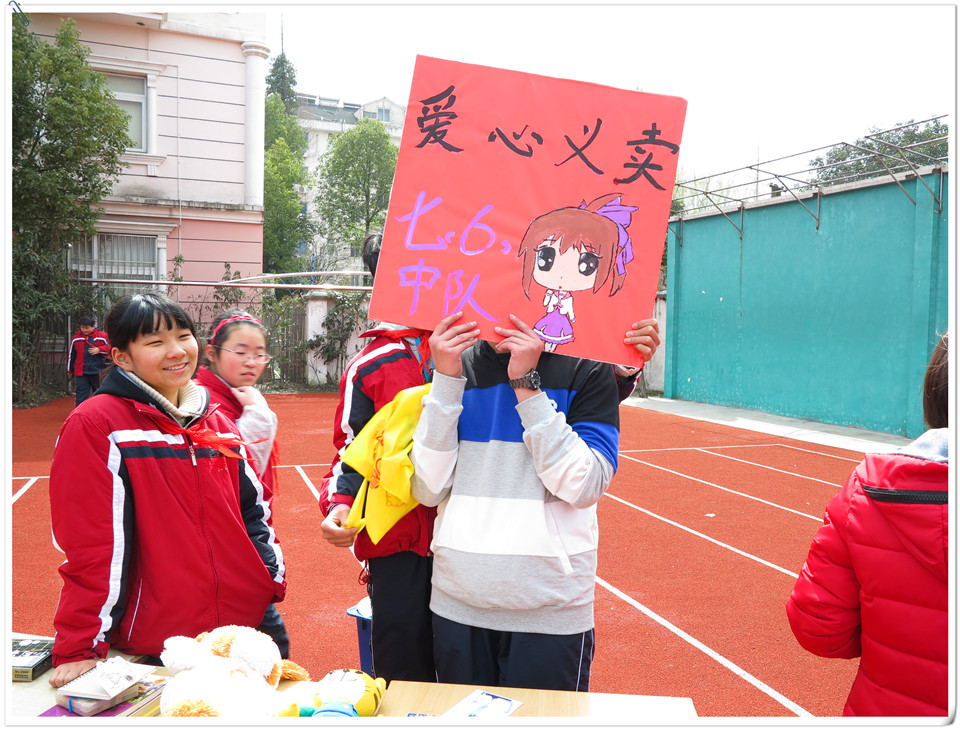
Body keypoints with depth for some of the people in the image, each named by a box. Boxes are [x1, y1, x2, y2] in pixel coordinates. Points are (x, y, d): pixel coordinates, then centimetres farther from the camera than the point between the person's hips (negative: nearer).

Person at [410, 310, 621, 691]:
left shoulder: (586, 370, -4)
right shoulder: (457, 364, 3)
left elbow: (584, 487, -15)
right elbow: (428, 491, -4)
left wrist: (526, 385, -17)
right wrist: (446, 379, -11)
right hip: (457, 603, 3)